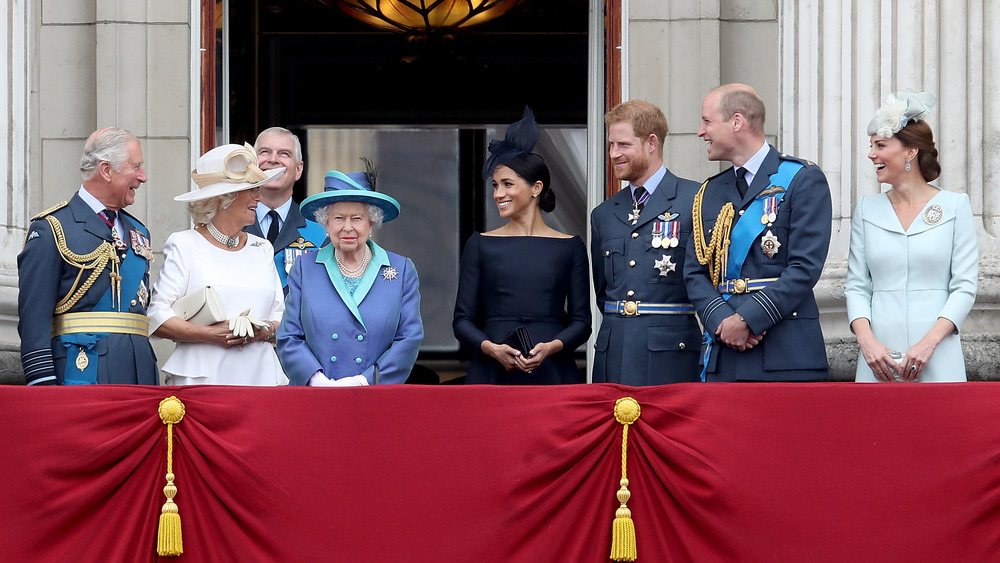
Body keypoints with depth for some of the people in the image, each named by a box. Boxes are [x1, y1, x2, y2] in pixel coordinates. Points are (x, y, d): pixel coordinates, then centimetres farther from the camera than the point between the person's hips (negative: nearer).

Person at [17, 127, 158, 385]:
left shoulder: (138, 232, 21)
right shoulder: (51, 228, -2)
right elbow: (34, 314, -8)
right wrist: (43, 382, -16)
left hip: (139, 373, 6)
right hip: (81, 372, -6)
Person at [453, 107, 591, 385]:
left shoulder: (570, 247, 8)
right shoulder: (480, 245, 9)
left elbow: (581, 320, 6)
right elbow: (462, 320, 6)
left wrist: (552, 346, -13)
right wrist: (492, 348, -12)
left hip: (551, 371, 0)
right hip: (492, 372, 0)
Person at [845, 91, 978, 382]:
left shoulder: (955, 206, 2)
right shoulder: (867, 209, 11)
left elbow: (965, 287, -2)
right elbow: (856, 286, 9)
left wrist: (929, 342, -14)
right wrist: (867, 341, -8)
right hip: (878, 358, 2)